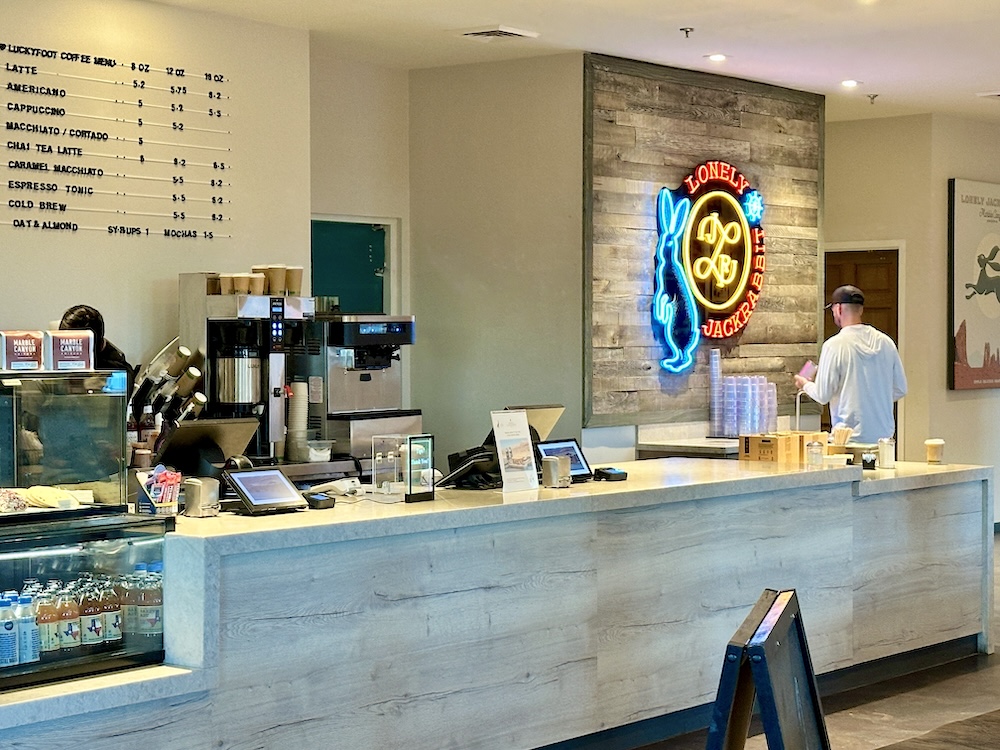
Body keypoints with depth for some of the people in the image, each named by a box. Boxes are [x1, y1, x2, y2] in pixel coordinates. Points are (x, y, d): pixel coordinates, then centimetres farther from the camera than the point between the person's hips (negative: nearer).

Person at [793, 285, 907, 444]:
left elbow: (823, 395, -5)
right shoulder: (885, 342, 5)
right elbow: (900, 389, 11)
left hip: (850, 436, -5)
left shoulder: (834, 345, -9)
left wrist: (806, 384, 15)